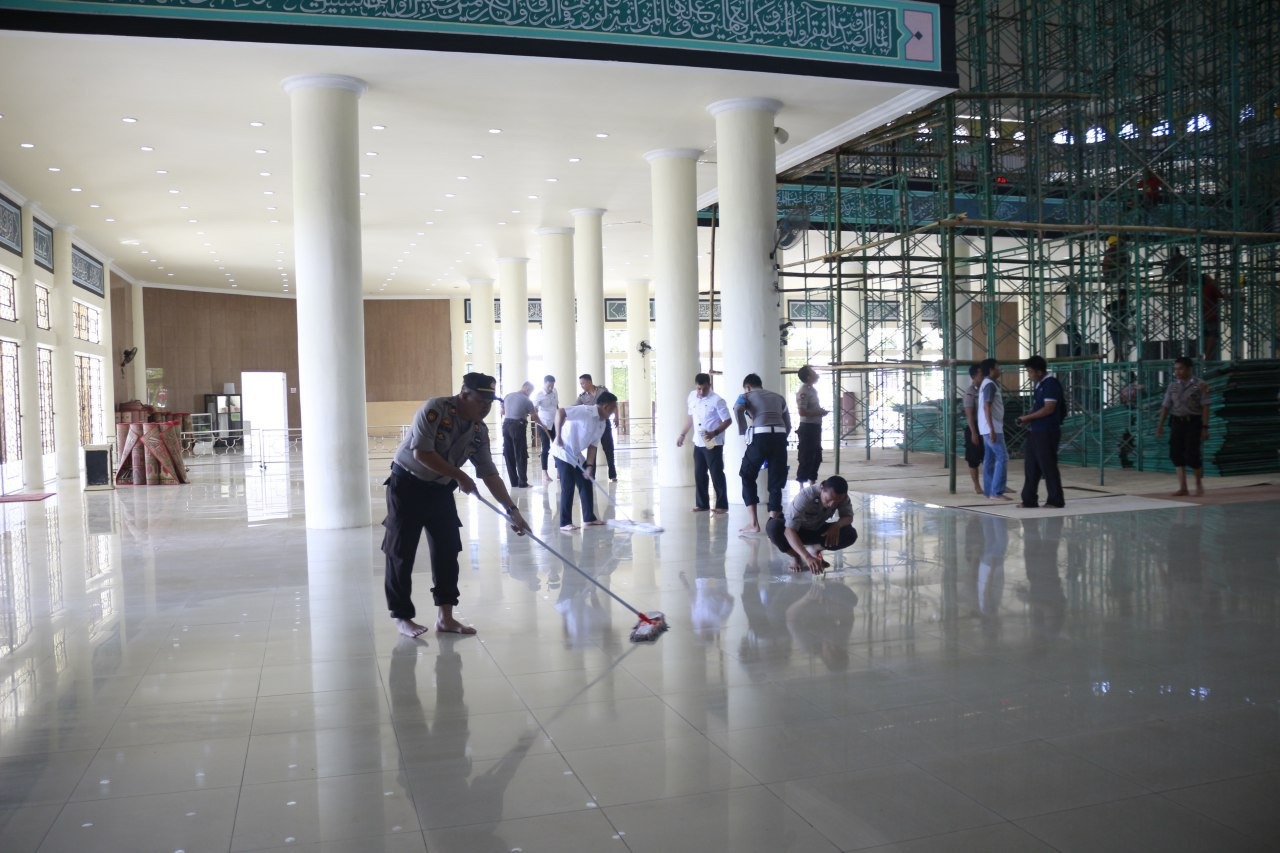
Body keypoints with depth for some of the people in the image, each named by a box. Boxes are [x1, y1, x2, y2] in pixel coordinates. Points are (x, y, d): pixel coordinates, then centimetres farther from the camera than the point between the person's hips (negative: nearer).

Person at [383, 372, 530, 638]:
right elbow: (422, 453, -27)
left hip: (440, 490, 6)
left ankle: (445, 616, 11)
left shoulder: (480, 431, -3)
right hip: (407, 486, -6)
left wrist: (512, 510, -6)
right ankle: (402, 616, 12)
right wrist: (459, 476, -21)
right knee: (401, 552, 0)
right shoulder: (435, 409, -22)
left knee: (448, 551, 2)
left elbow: (490, 474, 0)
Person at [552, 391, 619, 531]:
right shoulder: (585, 411, -23)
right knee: (568, 488, -7)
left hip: (576, 455, 9)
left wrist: (589, 466, -4)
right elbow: (560, 413, -31)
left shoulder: (602, 423, 4)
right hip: (563, 453, -9)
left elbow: (592, 445, 5)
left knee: (586, 484, 11)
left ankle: (589, 518, 21)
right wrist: (558, 437, -30)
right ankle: (565, 523, 0)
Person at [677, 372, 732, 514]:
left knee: (716, 474, -2)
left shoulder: (717, 400, -16)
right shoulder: (692, 396, 4)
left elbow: (727, 420, -14)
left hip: (714, 443, -6)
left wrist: (715, 433, -28)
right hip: (698, 443, 6)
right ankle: (702, 504, 21)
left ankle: (722, 505, 6)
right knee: (699, 474, 11)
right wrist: (682, 434, 19)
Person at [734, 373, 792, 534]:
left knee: (748, 477, 14)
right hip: (780, 436, 3)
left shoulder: (746, 395, 17)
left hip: (761, 436, -3)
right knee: (776, 483, 11)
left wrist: (743, 432, 3)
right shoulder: (778, 397, 29)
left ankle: (754, 523, 7)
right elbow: (788, 425, 23)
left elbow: (738, 409, -7)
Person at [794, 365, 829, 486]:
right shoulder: (803, 391, -16)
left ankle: (812, 483, 28)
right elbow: (802, 411, -24)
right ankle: (802, 486, 0)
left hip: (815, 427, 10)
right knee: (805, 458, -5)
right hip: (807, 428, -10)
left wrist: (821, 411, 9)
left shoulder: (812, 390, 15)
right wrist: (819, 412, -16)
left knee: (817, 456, 17)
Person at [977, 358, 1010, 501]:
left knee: (989, 459, 9)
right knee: (1002, 457, -10)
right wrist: (992, 429, -25)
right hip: (992, 428, -10)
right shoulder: (990, 385, -14)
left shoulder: (986, 384, 17)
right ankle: (997, 492, -12)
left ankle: (989, 491, 10)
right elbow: (986, 407, -21)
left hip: (988, 429, 10)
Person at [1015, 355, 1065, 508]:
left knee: (1048, 467, -3)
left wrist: (1028, 417, -14)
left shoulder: (1051, 383, -13)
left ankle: (1056, 500, 6)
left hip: (1047, 432, -9)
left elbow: (1049, 408, -21)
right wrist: (1027, 418, 6)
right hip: (1035, 432, 9)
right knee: (1031, 466, 10)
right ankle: (1029, 500, 15)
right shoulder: (1039, 384, 15)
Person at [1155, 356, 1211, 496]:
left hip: (1193, 422, -4)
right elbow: (1165, 406, 9)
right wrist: (1160, 425, 4)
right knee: (1176, 453, -1)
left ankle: (1199, 483, 15)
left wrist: (1205, 427, -13)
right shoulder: (1172, 386, 9)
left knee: (1191, 454, -10)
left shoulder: (1200, 385, -4)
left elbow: (1205, 407, -7)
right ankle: (1183, 488, 6)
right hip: (1177, 422, 5)